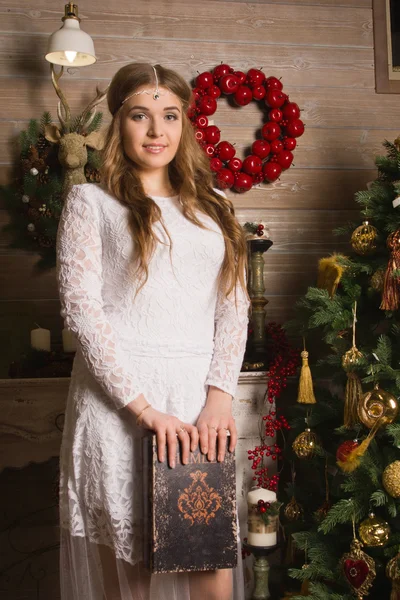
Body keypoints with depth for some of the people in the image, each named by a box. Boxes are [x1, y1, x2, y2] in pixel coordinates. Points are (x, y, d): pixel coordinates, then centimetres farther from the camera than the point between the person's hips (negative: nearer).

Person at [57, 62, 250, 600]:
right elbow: (81, 308, -5)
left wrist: (219, 396, -5)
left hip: (199, 399, 3)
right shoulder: (91, 202, 5)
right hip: (117, 400, -3)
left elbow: (235, 308, 10)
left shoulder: (212, 209, 17)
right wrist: (144, 408, -12)